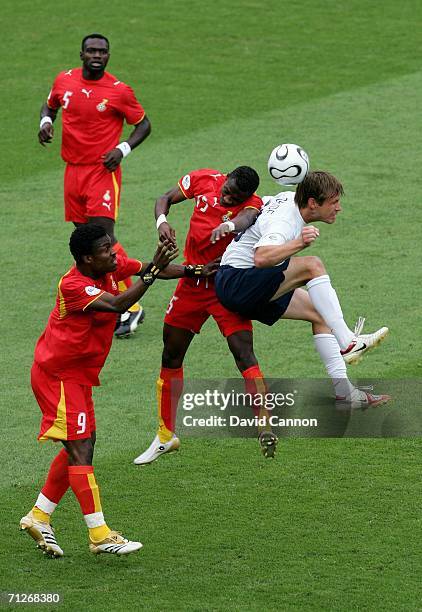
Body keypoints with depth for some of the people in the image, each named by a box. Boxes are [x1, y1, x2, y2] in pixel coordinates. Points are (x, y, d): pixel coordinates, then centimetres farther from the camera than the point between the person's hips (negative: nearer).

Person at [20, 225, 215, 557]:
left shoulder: (112, 266, -1)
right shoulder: (73, 286, -26)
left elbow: (149, 270, 11)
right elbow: (117, 304, -38)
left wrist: (195, 270, 3)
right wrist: (153, 271, -41)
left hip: (78, 376, 10)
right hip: (57, 376, -10)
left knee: (80, 448, 12)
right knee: (80, 450, -12)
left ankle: (38, 517, 22)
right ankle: (100, 535, -14)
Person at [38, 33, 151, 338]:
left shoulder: (119, 91, -8)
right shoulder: (64, 81, 5)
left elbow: (143, 124, 3)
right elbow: (50, 105, 24)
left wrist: (123, 149, -12)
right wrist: (46, 121, 2)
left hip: (103, 171, -5)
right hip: (73, 171, 6)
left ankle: (132, 307, -10)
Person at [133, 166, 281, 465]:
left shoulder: (253, 204, -18)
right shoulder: (204, 180, -6)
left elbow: (245, 219, -42)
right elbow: (166, 199, 5)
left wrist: (229, 225, -65)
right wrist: (162, 222, -17)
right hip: (192, 281, 5)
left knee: (243, 351, -22)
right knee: (171, 355, 11)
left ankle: (265, 429, -25)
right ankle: (166, 436, 26)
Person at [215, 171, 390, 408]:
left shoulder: (290, 198, 5)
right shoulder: (284, 223, -26)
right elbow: (261, 258, -47)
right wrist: (299, 244, -56)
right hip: (234, 281, -11)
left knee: (318, 312, 3)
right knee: (313, 266, -25)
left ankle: (344, 390, 1)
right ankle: (347, 342, -27)